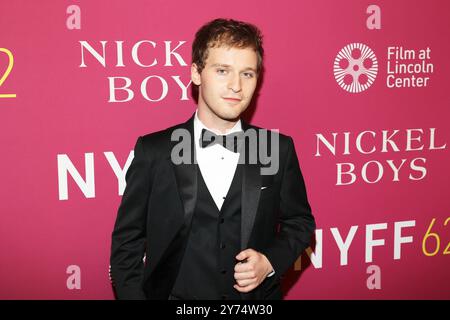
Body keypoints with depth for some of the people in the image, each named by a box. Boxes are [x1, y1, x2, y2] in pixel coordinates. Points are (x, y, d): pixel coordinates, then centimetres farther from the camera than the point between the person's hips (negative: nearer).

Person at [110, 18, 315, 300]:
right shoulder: (153, 151, -10)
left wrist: (270, 262, -11)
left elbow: (300, 222, 5)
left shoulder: (279, 149, -5)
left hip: (257, 296, 2)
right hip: (173, 293, -1)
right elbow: (127, 243, -5)